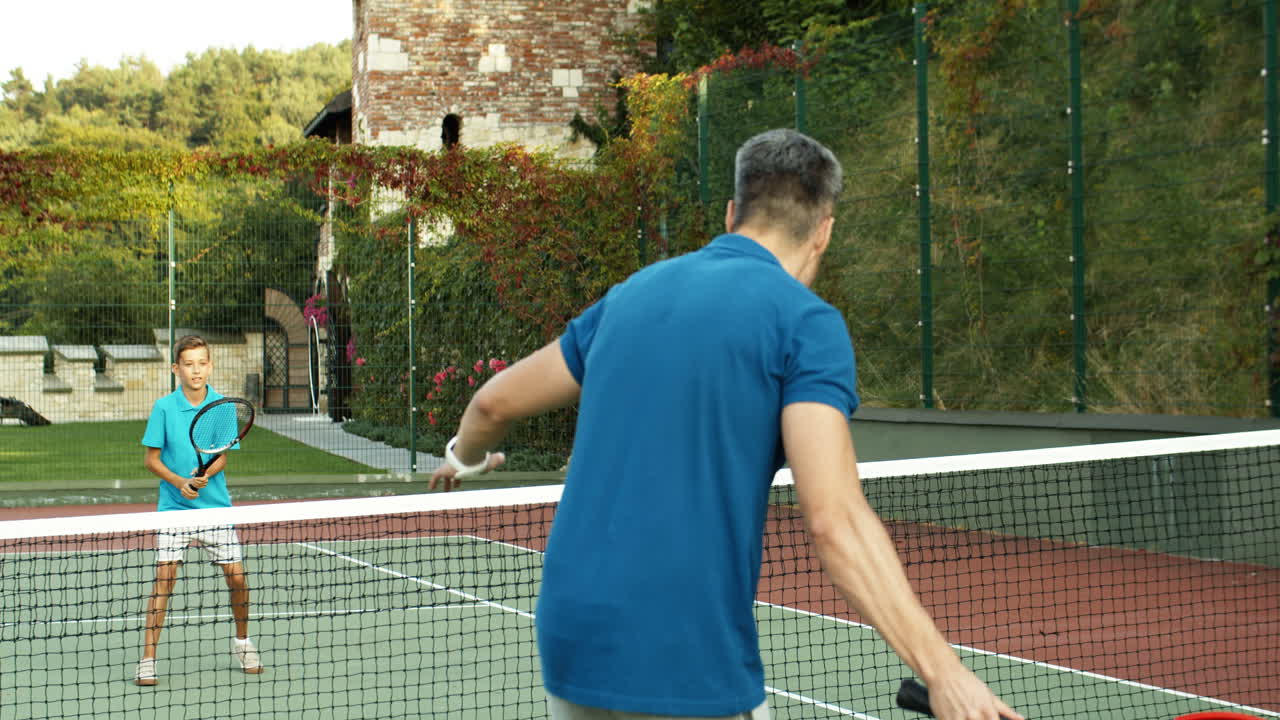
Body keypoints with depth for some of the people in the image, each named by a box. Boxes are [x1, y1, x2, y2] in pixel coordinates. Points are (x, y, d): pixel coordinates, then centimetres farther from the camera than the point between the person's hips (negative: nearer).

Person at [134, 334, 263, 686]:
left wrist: (205, 475, -19)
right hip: (174, 507, -2)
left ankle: (242, 642, 26)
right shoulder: (164, 408, -5)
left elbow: (222, 457, 2)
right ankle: (147, 660, -3)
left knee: (237, 577, 1)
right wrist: (179, 482, -17)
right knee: (164, 578, -10)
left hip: (216, 504, 2)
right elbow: (151, 459, -2)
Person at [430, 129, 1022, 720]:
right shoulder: (806, 322, -6)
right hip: (689, 671, -6)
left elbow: (495, 402, 23)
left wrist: (464, 457, 45)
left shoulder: (633, 294, 12)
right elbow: (834, 521, -17)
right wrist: (943, 672, -18)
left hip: (569, 643, 6)